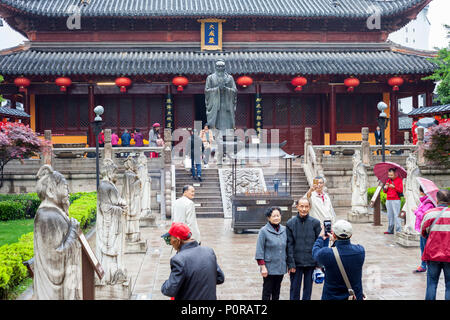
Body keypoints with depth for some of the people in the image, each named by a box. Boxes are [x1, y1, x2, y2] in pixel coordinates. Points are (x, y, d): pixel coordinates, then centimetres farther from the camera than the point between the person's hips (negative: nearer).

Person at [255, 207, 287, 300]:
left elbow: (287, 248, 12)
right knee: (267, 291, 2)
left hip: (281, 267, 4)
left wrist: (288, 264, 10)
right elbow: (259, 250, -10)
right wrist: (263, 267, -13)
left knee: (277, 291, 13)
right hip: (269, 268, -4)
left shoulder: (284, 230, 5)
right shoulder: (264, 231, -9)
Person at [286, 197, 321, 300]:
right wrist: (291, 264, -7)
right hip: (296, 262, -1)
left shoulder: (315, 223, -2)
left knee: (308, 288, 11)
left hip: (311, 263, 1)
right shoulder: (290, 223, -2)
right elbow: (289, 245, -2)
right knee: (295, 288, 6)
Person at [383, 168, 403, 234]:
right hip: (388, 200, 6)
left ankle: (398, 230, -7)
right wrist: (385, 188, -5)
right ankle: (390, 230, 12)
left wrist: (394, 187, -19)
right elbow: (385, 191, 16)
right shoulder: (388, 180, 15)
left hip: (396, 200, -5)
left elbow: (401, 190, -8)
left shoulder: (399, 180, 0)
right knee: (390, 216, 7)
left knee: (396, 215, -9)